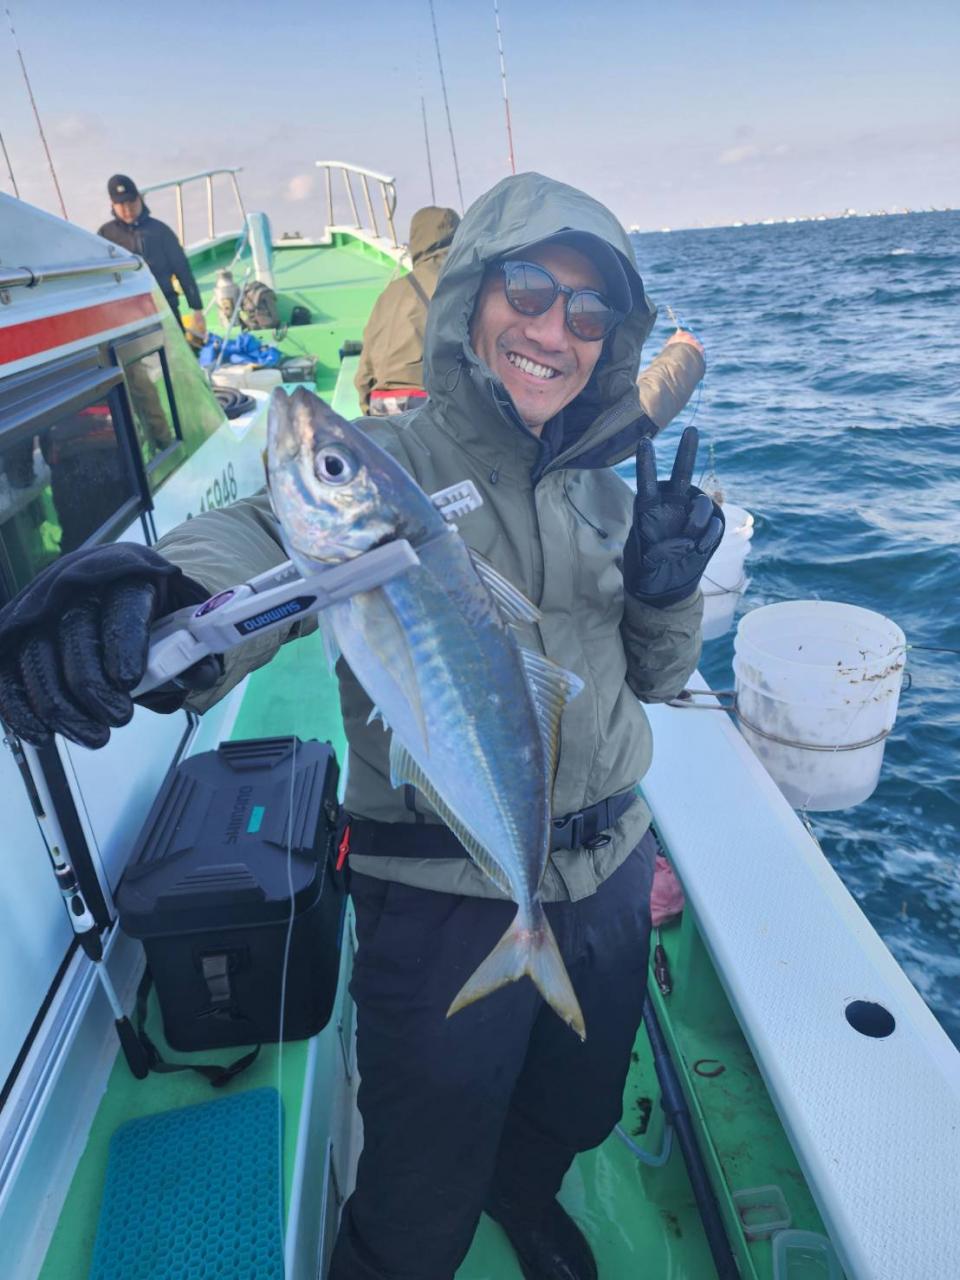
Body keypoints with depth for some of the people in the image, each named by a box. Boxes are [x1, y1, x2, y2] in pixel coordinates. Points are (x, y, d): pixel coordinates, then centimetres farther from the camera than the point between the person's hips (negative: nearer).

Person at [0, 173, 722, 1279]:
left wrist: (668, 586, -11)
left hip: (611, 869, 6)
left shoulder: (604, 480, 3)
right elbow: (257, 542, -35)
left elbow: (653, 679, 9)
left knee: (576, 1115, 32)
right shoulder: (377, 467, -14)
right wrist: (152, 598, -57)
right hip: (443, 896, -5)